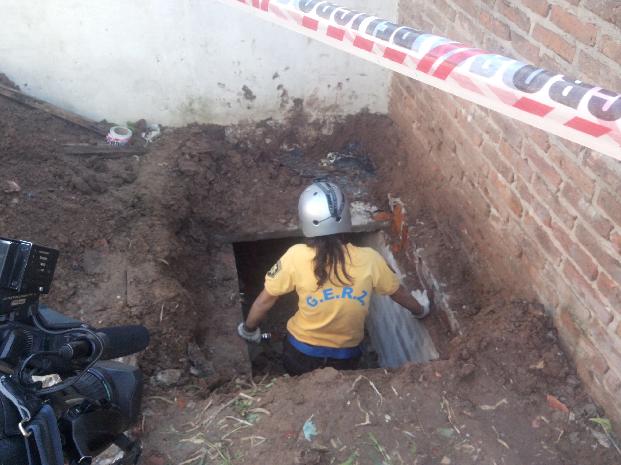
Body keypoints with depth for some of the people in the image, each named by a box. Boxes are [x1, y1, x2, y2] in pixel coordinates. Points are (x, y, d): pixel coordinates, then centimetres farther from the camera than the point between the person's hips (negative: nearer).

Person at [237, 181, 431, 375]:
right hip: (346, 358, 2)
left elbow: (264, 301, -13)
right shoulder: (369, 260, -20)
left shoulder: (296, 257, -25)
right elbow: (399, 293, -2)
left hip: (301, 354, -1)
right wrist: (421, 309, 20)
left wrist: (248, 330, 7)